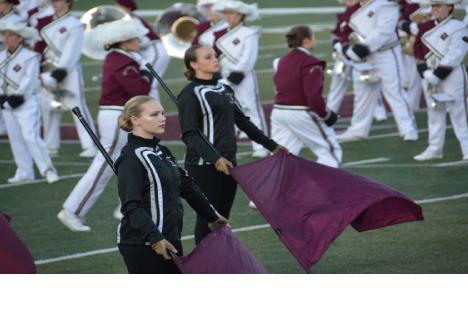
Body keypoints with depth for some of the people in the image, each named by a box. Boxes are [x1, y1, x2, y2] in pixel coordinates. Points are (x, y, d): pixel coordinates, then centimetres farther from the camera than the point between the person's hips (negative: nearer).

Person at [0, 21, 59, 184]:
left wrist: (18, 96, -18)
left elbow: (29, 81, -13)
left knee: (30, 136, -16)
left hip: (26, 103, -7)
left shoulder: (30, 57, -8)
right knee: (16, 139, 9)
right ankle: (24, 172, 17)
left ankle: (47, 169, -11)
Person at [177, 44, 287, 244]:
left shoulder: (225, 90, 16)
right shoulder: (190, 94, -7)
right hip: (203, 165, -7)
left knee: (222, 218, 9)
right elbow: (189, 134, -16)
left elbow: (243, 122, 23)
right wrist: (215, 158, -27)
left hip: (227, 163, 7)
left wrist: (272, 146, 21)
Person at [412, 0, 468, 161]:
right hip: (430, 77, 7)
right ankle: (435, 149, 17)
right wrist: (425, 73, -5)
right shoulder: (426, 28, 10)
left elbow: (454, 55, -16)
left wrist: (437, 75, -18)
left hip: (452, 77, -7)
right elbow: (418, 51, 10)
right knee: (434, 113, 11)